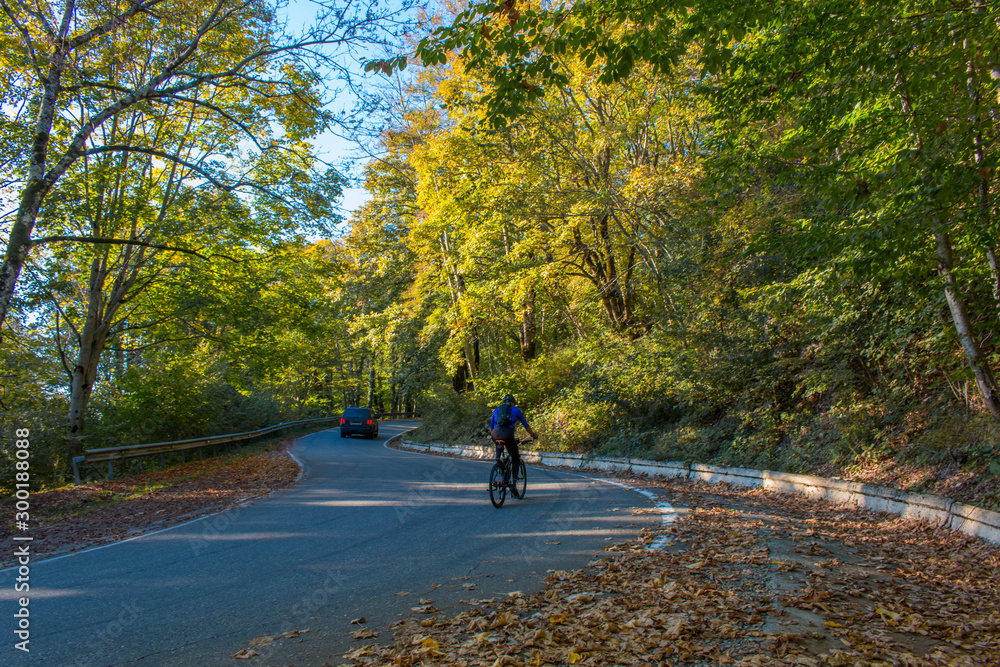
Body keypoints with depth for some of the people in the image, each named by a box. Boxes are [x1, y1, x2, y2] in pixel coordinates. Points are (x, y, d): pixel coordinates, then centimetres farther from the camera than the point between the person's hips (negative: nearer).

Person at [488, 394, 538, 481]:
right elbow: (526, 425, 26)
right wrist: (533, 434, 41)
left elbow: (491, 427, 31)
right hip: (507, 434, -3)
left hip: (495, 434, 3)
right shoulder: (516, 409, 20)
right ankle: (514, 481, 6)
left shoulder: (497, 409, 27)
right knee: (515, 459, 14)